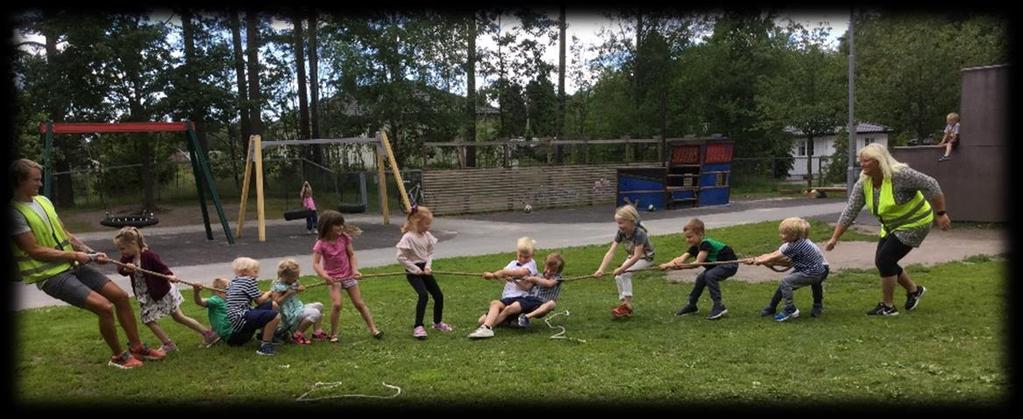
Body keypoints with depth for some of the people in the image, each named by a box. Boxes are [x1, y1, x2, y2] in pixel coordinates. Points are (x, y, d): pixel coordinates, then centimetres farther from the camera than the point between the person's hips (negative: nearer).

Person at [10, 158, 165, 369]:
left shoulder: (43, 201, 10)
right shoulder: (15, 212, -15)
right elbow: (35, 251, -18)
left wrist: (91, 253, 4)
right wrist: (74, 255, -14)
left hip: (73, 266, 8)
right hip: (52, 276, -8)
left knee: (121, 296, 5)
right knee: (105, 307, -19)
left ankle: (136, 347, 20)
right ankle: (118, 356, 4)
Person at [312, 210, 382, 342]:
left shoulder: (344, 238, -7)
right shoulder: (321, 244, -14)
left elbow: (351, 255, 0)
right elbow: (316, 263, -17)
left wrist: (355, 270, -13)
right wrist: (324, 276, -32)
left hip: (348, 276, 3)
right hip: (333, 279, -2)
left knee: (359, 303, 6)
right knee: (336, 304, -19)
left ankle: (373, 328, 14)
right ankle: (333, 334, -3)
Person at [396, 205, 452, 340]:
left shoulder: (427, 236, 3)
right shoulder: (408, 237, -18)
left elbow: (430, 253, 9)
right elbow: (401, 257, -18)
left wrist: (428, 266, -9)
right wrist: (415, 269, -16)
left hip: (424, 269, 7)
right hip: (413, 272, -7)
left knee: (439, 295, 8)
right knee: (423, 295, -23)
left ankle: (438, 322, 29)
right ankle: (418, 327, -15)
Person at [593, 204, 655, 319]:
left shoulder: (639, 233, -35)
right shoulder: (621, 233, -17)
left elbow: (637, 256, -39)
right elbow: (611, 252, -23)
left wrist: (621, 268, -44)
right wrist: (601, 269, -33)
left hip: (645, 258, -7)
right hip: (632, 257, 7)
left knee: (624, 274, -25)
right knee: (618, 277, -8)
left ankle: (627, 305, -17)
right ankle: (624, 303, 5)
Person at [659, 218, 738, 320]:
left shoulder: (705, 244, -26)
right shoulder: (695, 247, -1)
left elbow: (698, 263, -32)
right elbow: (681, 259, -13)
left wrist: (682, 266, -40)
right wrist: (668, 264, -29)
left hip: (730, 264, -10)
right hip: (717, 264, 10)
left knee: (710, 276, -27)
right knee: (701, 278, 5)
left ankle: (719, 306, -21)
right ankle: (691, 305, 22)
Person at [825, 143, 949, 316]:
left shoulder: (899, 175, -28)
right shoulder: (863, 183, -9)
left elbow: (930, 185, -21)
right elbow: (850, 211, -8)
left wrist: (940, 214, -18)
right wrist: (834, 238, -11)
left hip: (914, 223, -7)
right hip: (891, 226, 7)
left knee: (884, 259, -13)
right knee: (882, 261, 7)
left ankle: (887, 306, 1)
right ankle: (914, 290, 31)